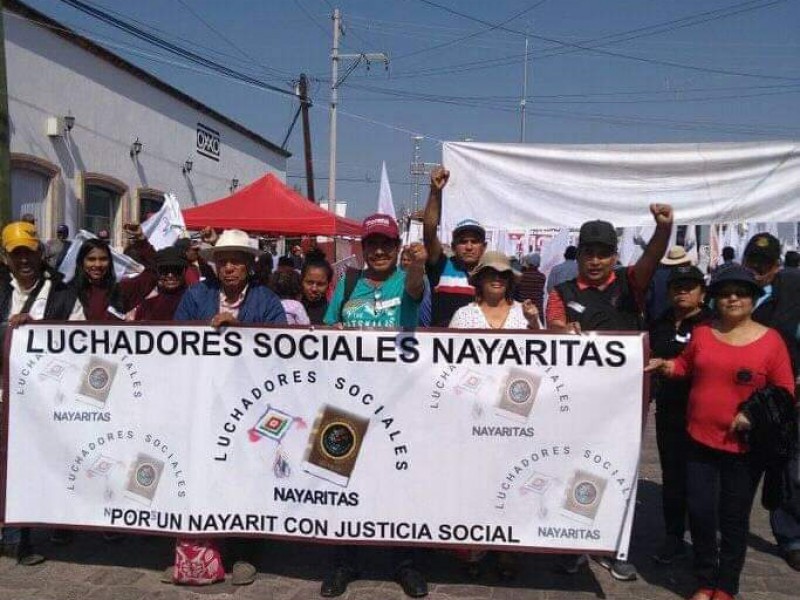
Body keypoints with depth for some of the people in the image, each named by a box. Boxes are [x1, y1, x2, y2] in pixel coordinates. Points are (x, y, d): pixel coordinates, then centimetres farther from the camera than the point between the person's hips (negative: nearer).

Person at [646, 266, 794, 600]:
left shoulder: (771, 340, -6)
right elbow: (687, 366, 16)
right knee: (700, 513, 4)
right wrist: (664, 366, -3)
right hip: (700, 440, 2)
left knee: (734, 519, 10)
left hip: (744, 445, -2)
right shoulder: (702, 333, 3)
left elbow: (785, 391, -2)